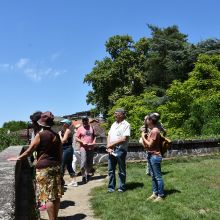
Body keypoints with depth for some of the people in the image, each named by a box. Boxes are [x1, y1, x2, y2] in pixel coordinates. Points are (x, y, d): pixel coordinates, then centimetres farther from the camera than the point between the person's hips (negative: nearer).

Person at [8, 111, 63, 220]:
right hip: (56, 166, 6)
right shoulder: (56, 135, 6)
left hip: (44, 168, -5)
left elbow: (30, 150, -6)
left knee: (48, 196, -1)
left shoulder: (40, 135, -10)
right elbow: (60, 153, 10)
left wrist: (18, 158, 7)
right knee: (56, 195, 11)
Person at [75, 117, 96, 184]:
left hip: (91, 148, 4)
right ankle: (83, 176, 1)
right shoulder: (80, 129, 0)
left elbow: (94, 136, 16)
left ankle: (87, 173, 32)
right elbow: (76, 138, 0)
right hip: (83, 148, -4)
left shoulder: (91, 127, 9)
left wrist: (94, 142, -2)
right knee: (83, 162, -13)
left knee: (90, 163, 11)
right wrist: (82, 142, -15)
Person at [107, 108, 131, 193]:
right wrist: (109, 146, -5)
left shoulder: (126, 125, -8)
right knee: (111, 170, 12)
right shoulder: (114, 124, 15)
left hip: (120, 151, -7)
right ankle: (111, 187, 24)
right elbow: (109, 136, 12)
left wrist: (112, 144, -12)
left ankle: (121, 187, 18)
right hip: (111, 151, 7)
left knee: (121, 170, 6)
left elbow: (124, 139, -18)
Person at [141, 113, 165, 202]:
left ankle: (160, 195, 8)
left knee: (158, 176, -1)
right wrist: (144, 135, 2)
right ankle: (154, 193, 24)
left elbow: (150, 145, -19)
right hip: (150, 155, 10)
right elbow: (146, 145, 13)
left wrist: (143, 137, -9)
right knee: (153, 176, 15)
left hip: (155, 156, -10)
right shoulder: (152, 130, 11)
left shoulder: (155, 131, -18)